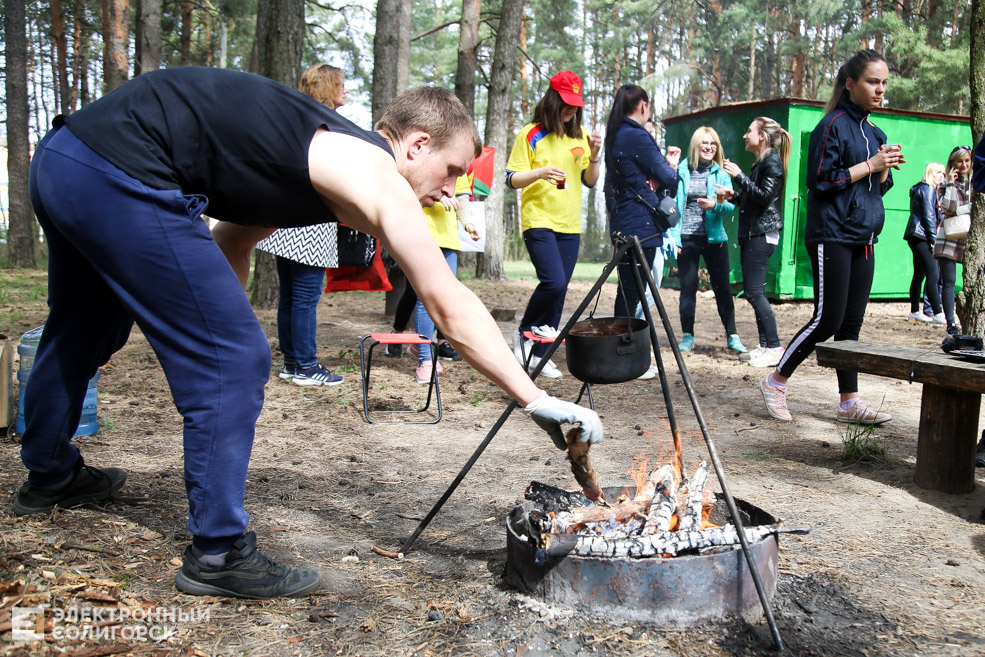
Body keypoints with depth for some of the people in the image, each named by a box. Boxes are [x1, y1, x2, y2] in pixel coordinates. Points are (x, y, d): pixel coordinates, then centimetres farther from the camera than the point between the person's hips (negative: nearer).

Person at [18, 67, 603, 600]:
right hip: (124, 178, -11)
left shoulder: (317, 153, 17)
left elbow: (231, 240, 24)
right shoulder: (373, 171, -10)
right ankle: (219, 554, 4)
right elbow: (450, 305, -17)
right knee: (235, 360, -6)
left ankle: (50, 478, 54)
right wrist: (534, 399, -14)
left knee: (82, 335, 29)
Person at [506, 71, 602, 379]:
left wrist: (594, 156, -5)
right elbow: (512, 180, -5)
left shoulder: (579, 134, 12)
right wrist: (540, 172, -23)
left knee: (559, 290, 4)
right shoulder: (531, 134, -2)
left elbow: (590, 181, 14)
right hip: (539, 220, -5)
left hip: (570, 225, 5)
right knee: (553, 282, -21)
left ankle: (540, 353, 14)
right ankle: (524, 332, 4)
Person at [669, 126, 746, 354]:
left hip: (714, 237, 1)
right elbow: (673, 204, 3)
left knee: (722, 286, 2)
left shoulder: (721, 173, 6)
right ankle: (687, 336, 14)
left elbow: (731, 206, -1)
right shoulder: (681, 171, 4)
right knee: (688, 287, 4)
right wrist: (673, 236, -5)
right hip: (687, 238, 0)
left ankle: (732, 335, 11)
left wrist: (715, 205, -22)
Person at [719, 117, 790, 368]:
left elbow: (764, 196, -20)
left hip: (762, 234, -10)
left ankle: (774, 347, -8)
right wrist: (733, 195, 12)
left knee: (754, 291, -12)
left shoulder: (772, 162, -9)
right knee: (754, 291, 9)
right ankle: (765, 346, 14)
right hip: (751, 233, 10)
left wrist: (739, 176, -18)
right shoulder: (760, 163, 20)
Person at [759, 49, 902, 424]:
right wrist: (870, 165, -13)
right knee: (827, 320, -8)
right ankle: (776, 382, 8)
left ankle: (849, 403, 11)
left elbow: (880, 187, 20)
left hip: (862, 240, 8)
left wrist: (886, 168, 0)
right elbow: (821, 180, -14)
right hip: (832, 237, -7)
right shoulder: (833, 125, -7)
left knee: (851, 324, 7)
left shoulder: (874, 133, 16)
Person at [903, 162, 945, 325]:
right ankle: (938, 314, -17)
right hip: (921, 236, -11)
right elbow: (928, 216, -14)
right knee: (932, 275, -14)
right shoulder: (928, 189, -7)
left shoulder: (922, 189, 22)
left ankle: (915, 312, 16)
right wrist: (934, 239, -13)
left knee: (919, 275, 12)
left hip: (916, 237, 11)